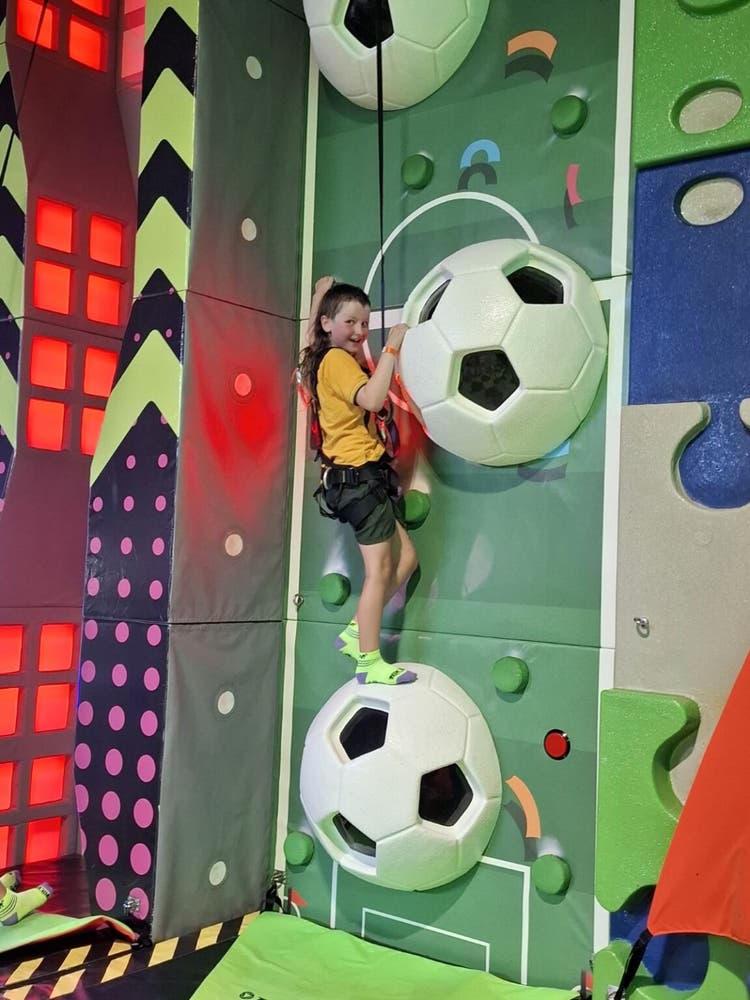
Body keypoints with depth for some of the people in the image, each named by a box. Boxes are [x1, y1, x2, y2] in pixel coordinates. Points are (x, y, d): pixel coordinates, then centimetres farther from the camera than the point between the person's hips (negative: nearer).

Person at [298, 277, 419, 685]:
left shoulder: (327, 358, 17)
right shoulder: (337, 359, -10)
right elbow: (372, 398, -25)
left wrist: (320, 294, 33)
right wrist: (391, 349, -19)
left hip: (358, 478, 10)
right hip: (359, 475, -10)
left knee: (405, 559, 12)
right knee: (379, 570, -6)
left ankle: (356, 632, 16)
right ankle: (370, 663, -1)